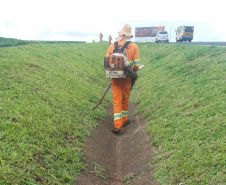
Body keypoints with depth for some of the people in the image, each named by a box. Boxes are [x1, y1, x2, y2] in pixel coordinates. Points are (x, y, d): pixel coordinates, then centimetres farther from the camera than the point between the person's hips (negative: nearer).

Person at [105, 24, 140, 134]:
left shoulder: (112, 46, -2)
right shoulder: (134, 47, -5)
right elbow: (137, 65, -5)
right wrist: (133, 71, 16)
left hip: (115, 78, 0)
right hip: (127, 78, 0)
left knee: (117, 101, 3)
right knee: (125, 100, 18)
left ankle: (117, 126, -3)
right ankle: (124, 120, 34)